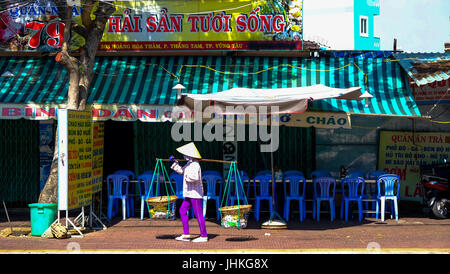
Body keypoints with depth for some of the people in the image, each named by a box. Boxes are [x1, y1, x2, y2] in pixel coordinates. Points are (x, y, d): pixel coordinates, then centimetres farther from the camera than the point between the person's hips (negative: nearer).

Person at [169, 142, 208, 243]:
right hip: (189, 194, 10)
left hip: (195, 193, -10)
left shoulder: (195, 165, -19)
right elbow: (181, 170, 29)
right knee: (182, 211, 11)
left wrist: (187, 177, -16)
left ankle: (204, 236, 2)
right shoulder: (189, 164, 13)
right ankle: (186, 234, 13)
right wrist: (174, 162, 22)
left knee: (198, 214, -5)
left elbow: (195, 177, -33)